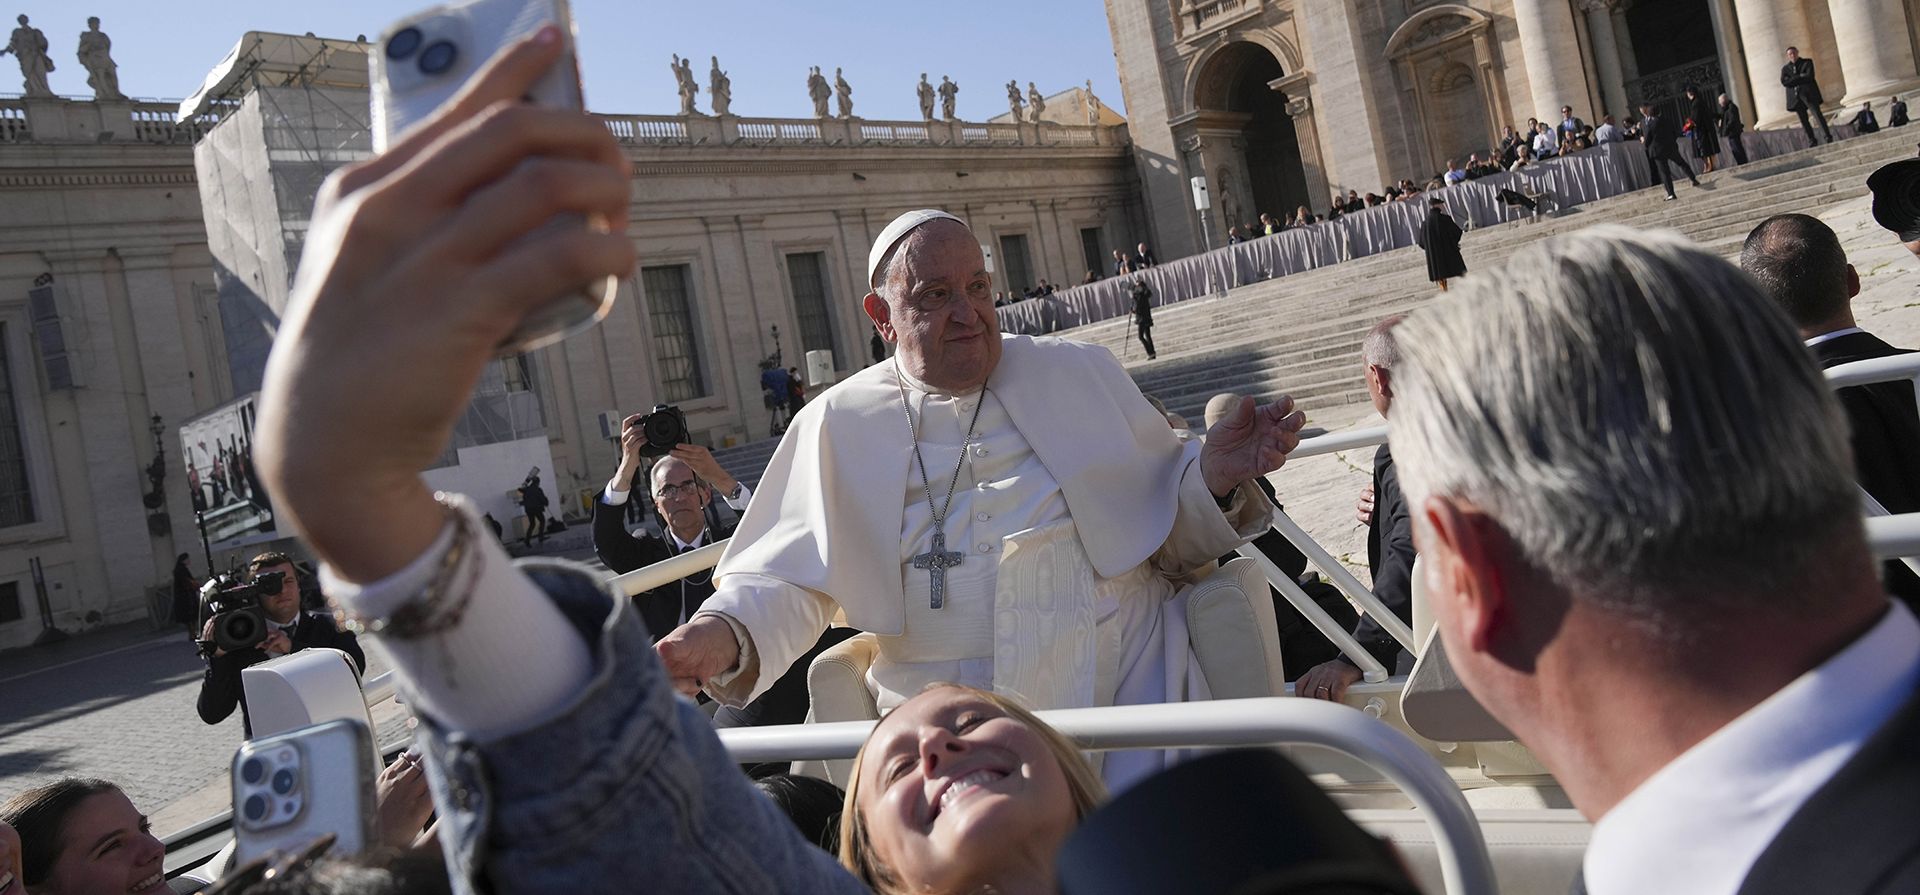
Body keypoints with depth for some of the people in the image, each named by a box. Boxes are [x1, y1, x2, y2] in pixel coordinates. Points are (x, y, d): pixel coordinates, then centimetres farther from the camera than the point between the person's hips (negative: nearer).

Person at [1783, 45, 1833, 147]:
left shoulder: (1807, 62, 11)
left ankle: (1828, 137, -16)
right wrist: (1800, 77, -7)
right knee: (1803, 120, 1)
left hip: (1808, 93, -3)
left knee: (1817, 114, -13)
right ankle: (1812, 141, 5)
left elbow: (1809, 76, -5)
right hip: (1795, 97, 3)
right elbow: (1784, 82, -1)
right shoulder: (1785, 68, 17)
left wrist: (1794, 80, -4)